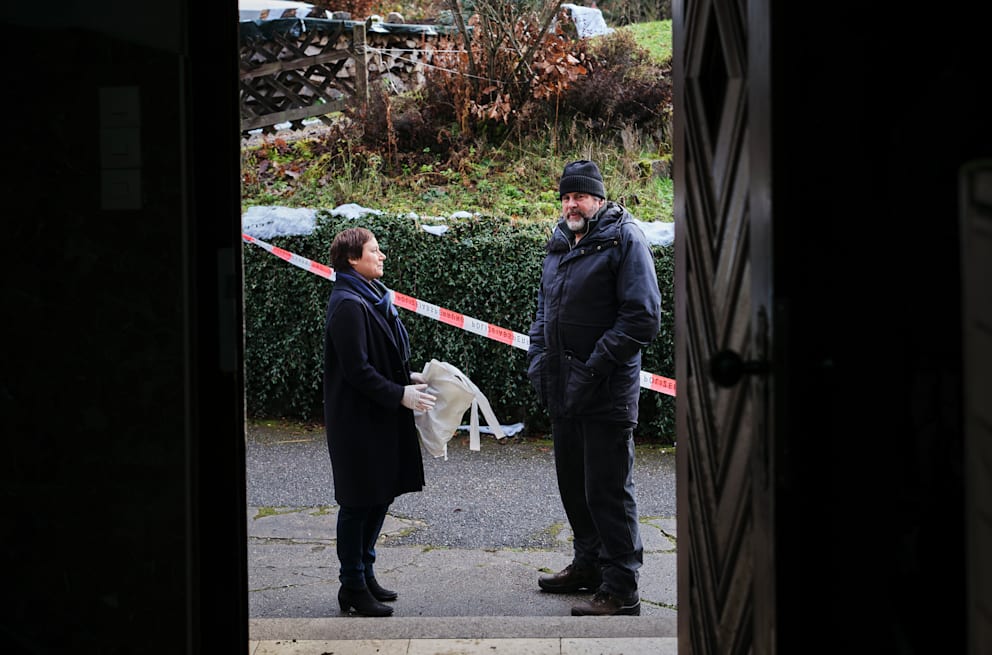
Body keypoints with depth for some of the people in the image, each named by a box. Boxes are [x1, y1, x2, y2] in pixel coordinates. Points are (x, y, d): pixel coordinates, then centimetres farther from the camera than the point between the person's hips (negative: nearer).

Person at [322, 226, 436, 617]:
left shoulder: (373, 298, 13)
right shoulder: (348, 305, -18)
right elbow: (356, 370, -21)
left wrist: (408, 377, 9)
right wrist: (401, 394, -19)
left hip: (381, 418, 10)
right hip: (358, 421, -10)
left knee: (380, 497, 15)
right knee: (359, 503, -1)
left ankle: (364, 573, 27)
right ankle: (353, 588, 10)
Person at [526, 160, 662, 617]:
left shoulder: (624, 239, -10)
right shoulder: (559, 245, 14)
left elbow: (643, 318, -17)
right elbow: (544, 310, 24)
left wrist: (593, 369, -18)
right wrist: (537, 362, 8)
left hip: (607, 391, -8)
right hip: (563, 390, 8)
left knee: (608, 489, -4)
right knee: (573, 482, 18)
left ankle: (620, 590, 4)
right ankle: (588, 564, 33)